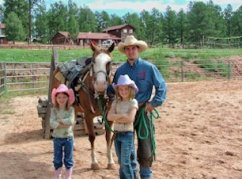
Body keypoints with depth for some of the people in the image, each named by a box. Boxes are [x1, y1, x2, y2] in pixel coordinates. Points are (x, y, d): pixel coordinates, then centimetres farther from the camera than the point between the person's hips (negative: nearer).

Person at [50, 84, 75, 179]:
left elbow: (71, 121, -23)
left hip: (68, 137, -1)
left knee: (68, 159, 9)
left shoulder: (71, 109, -7)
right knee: (57, 160, 12)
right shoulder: (54, 110, -5)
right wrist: (64, 123, -24)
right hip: (57, 138, 1)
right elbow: (52, 123, -18)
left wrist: (60, 120, -19)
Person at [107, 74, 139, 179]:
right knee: (121, 162, 13)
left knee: (125, 161, -6)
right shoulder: (116, 102, 6)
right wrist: (123, 115, -16)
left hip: (127, 134, -5)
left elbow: (130, 119, -20)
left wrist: (117, 118, -13)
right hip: (117, 133, 5)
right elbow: (109, 117, -7)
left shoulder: (133, 102, -7)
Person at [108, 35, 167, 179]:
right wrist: (112, 96, -4)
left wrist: (154, 103, -12)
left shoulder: (149, 67, -6)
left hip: (142, 110, -3)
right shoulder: (120, 70, 4)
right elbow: (112, 89, 15)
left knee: (145, 144, 4)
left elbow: (161, 86, -5)